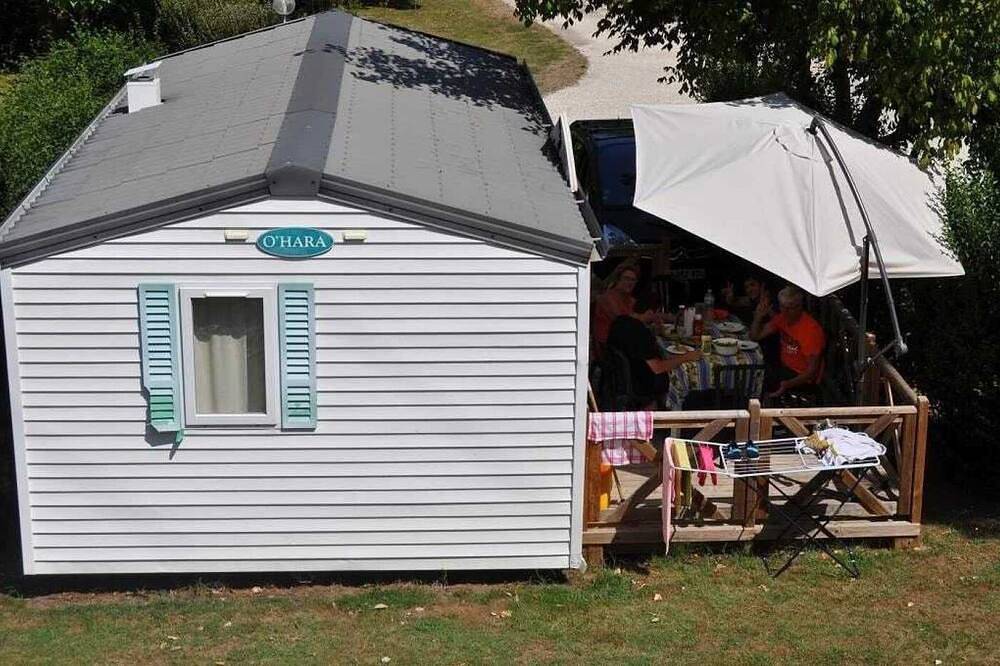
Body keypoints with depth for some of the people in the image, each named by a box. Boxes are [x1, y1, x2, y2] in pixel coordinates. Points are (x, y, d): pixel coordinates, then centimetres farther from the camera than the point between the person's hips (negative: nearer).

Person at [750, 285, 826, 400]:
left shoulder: (811, 330, -24)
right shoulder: (783, 318, -2)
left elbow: (812, 372, -23)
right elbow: (755, 336, 5)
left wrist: (787, 385, -38)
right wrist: (758, 316, -14)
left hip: (803, 379, -7)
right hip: (785, 368, 8)